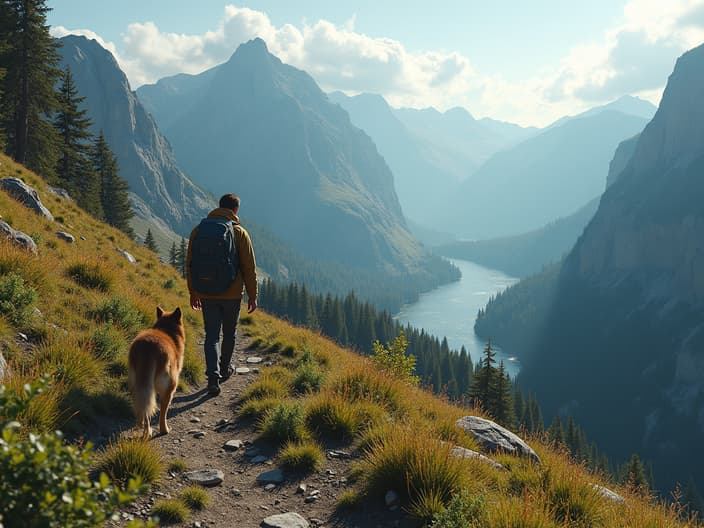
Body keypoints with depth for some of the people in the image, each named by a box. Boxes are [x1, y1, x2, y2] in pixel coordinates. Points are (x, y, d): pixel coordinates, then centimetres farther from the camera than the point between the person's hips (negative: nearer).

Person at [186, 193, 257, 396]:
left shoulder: (198, 231, 1)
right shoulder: (239, 233, -7)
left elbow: (190, 264, 6)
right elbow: (249, 267, -7)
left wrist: (193, 292, 15)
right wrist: (252, 295, 1)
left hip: (206, 294, 2)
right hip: (232, 294, -2)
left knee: (211, 336, 4)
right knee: (229, 333, 19)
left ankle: (213, 377, -10)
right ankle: (225, 368, 35)